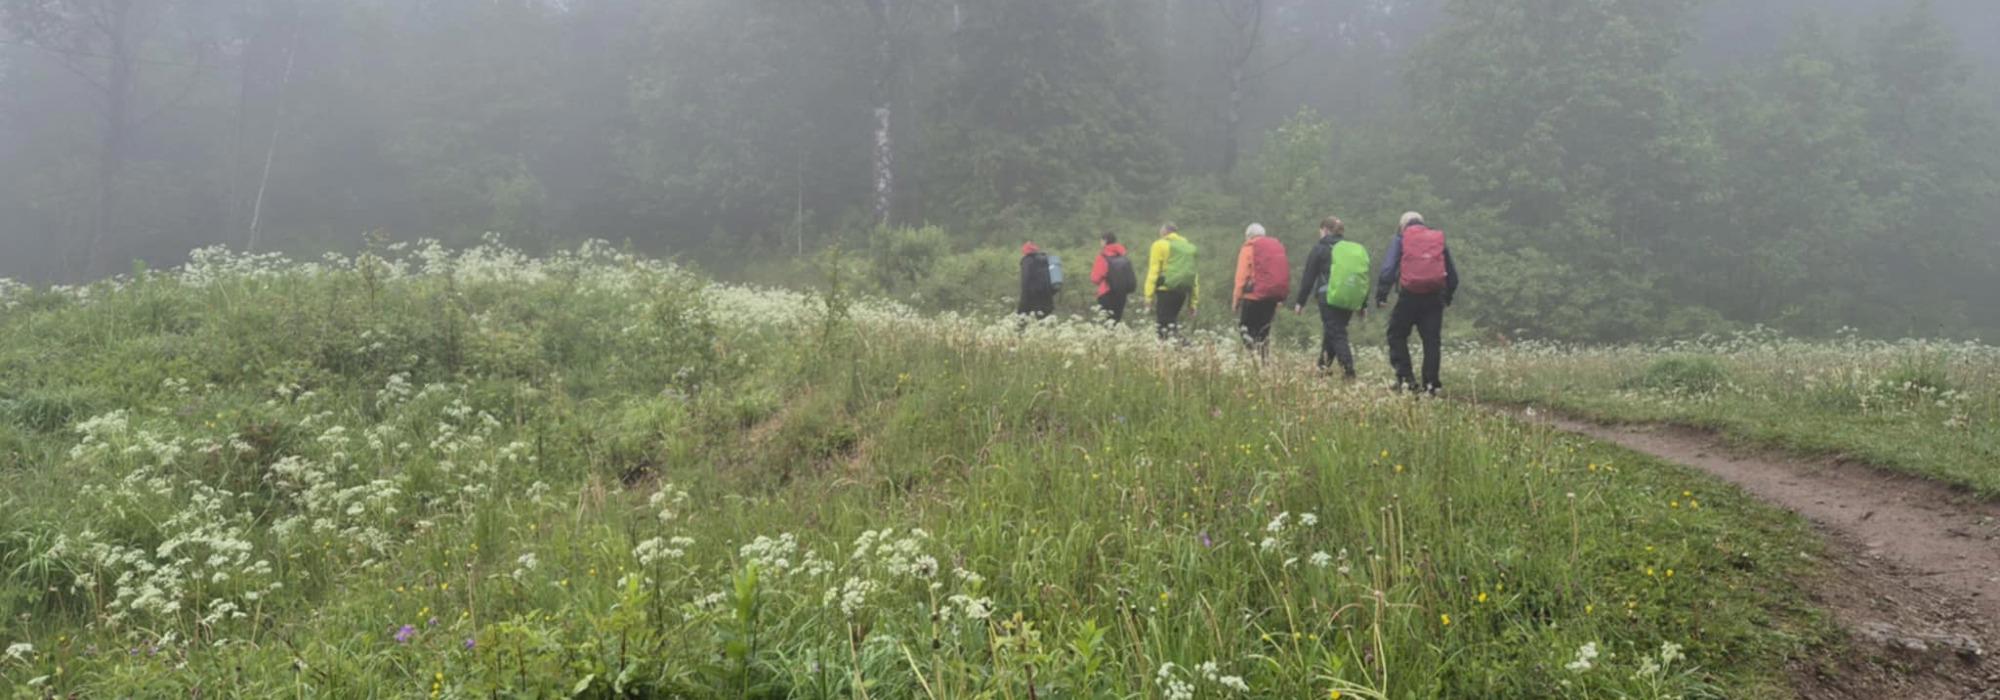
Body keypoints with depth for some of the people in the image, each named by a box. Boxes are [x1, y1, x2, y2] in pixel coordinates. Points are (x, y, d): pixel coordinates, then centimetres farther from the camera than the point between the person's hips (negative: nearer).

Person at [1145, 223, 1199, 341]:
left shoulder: (1160, 245, 3)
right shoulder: (1190, 248, 19)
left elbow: (1153, 271, -6)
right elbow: (1195, 276, 16)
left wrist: (1149, 295, -7)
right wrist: (1193, 303, 16)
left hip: (1166, 290, -6)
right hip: (1182, 291, 6)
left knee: (1163, 325, -5)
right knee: (1171, 319, 17)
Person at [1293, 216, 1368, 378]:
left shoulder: (1321, 248, 0)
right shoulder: (1358, 249, 15)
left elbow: (1308, 277, -1)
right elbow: (1364, 280, 18)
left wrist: (1300, 302, 5)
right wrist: (1363, 306, 23)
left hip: (1329, 299, -5)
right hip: (1351, 301, 6)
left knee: (1337, 335, -5)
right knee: (1330, 333, 18)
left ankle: (1348, 372, -17)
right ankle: (1323, 367, 23)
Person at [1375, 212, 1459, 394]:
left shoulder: (1400, 239, 8)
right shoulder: (1439, 239, 17)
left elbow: (1388, 269, -4)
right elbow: (1453, 275, 19)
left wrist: (1381, 295, -4)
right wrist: (1447, 297, 29)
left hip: (1409, 296, -3)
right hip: (1434, 297, 3)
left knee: (1397, 335, 10)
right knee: (1432, 340, 7)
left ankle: (1405, 377, 0)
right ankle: (1431, 384, 5)